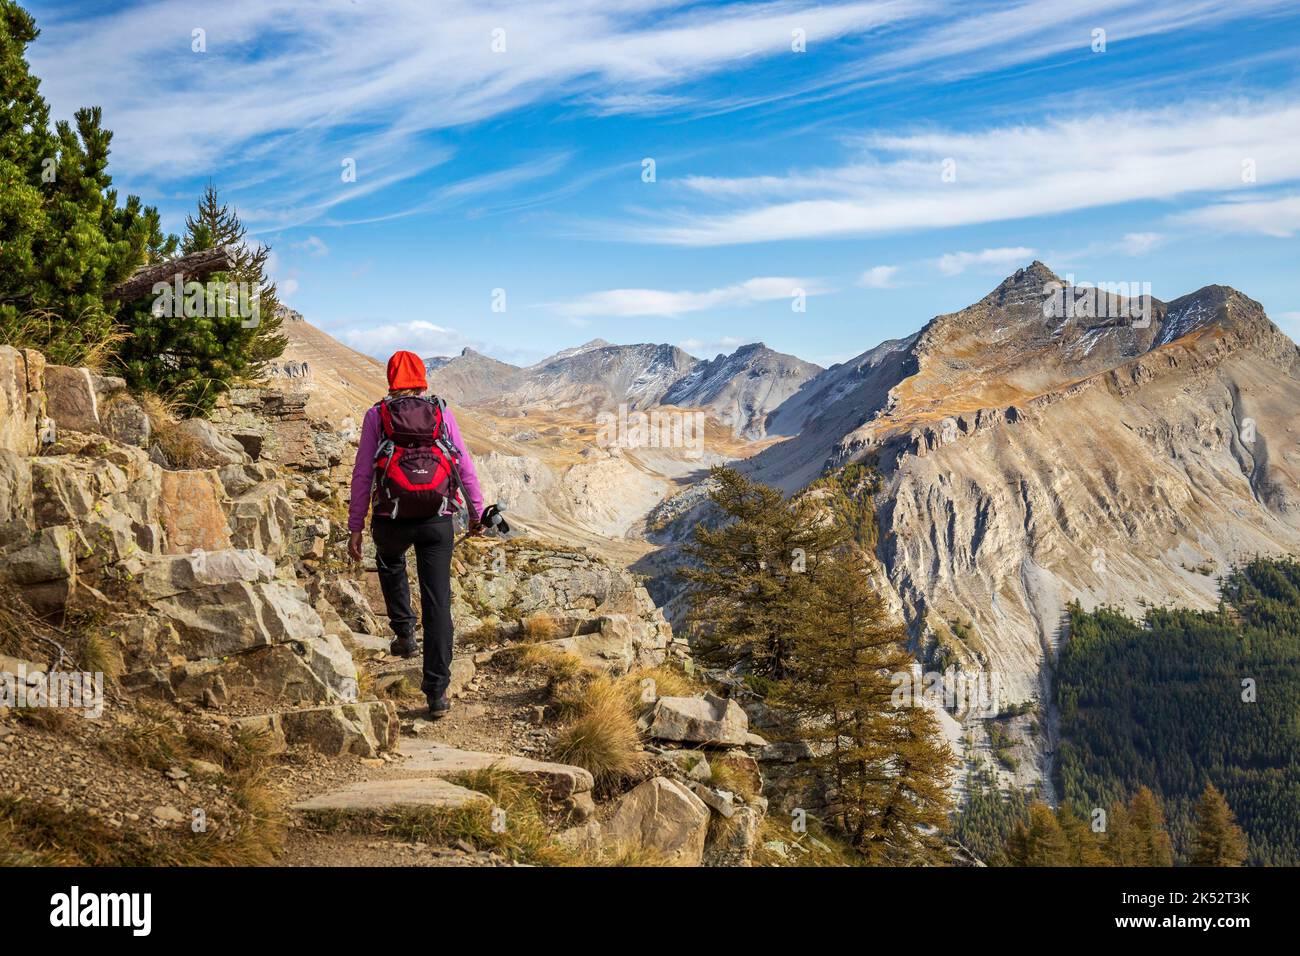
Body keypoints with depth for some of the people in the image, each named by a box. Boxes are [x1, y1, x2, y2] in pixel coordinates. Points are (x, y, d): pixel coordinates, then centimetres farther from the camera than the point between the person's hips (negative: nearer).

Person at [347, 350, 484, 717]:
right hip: (437, 522, 0)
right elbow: (465, 466, 4)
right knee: (438, 603, 3)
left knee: (390, 563, 36)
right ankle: (437, 692, 0)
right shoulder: (441, 413, 5)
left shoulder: (376, 415, 2)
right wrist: (477, 512, 16)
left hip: (391, 519, 0)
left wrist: (355, 527, 3)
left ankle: (404, 633, 29)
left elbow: (362, 474, -1)